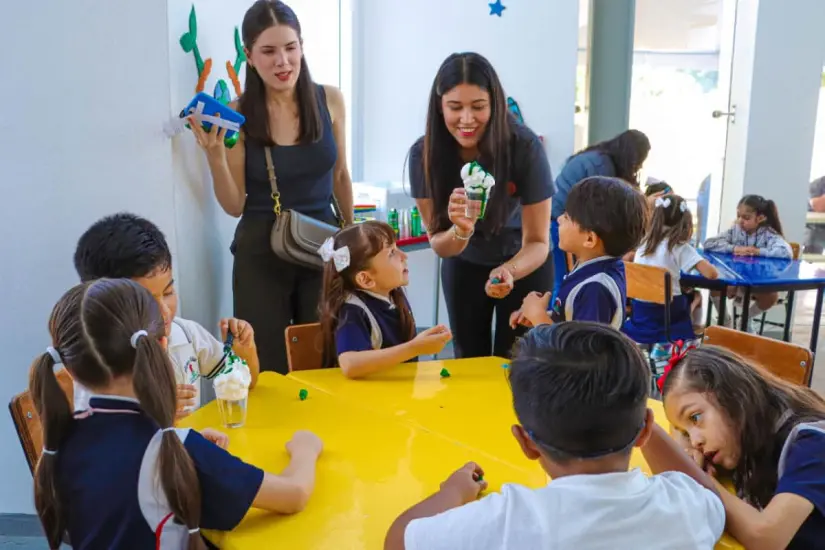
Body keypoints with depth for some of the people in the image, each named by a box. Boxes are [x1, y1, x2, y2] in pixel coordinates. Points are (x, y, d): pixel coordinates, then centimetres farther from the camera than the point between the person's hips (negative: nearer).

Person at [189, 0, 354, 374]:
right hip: (261, 252, -2)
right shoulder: (237, 115, -8)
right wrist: (214, 151, -19)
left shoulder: (330, 100, -2)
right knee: (267, 371, 6)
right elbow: (235, 206, -4)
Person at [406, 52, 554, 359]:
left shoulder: (525, 147, -29)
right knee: (469, 361, 16)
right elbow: (439, 246, -19)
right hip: (463, 266, 2)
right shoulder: (423, 153, -24)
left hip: (524, 264, -2)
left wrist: (509, 271, -46)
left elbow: (537, 242, -25)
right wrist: (460, 231, -41)